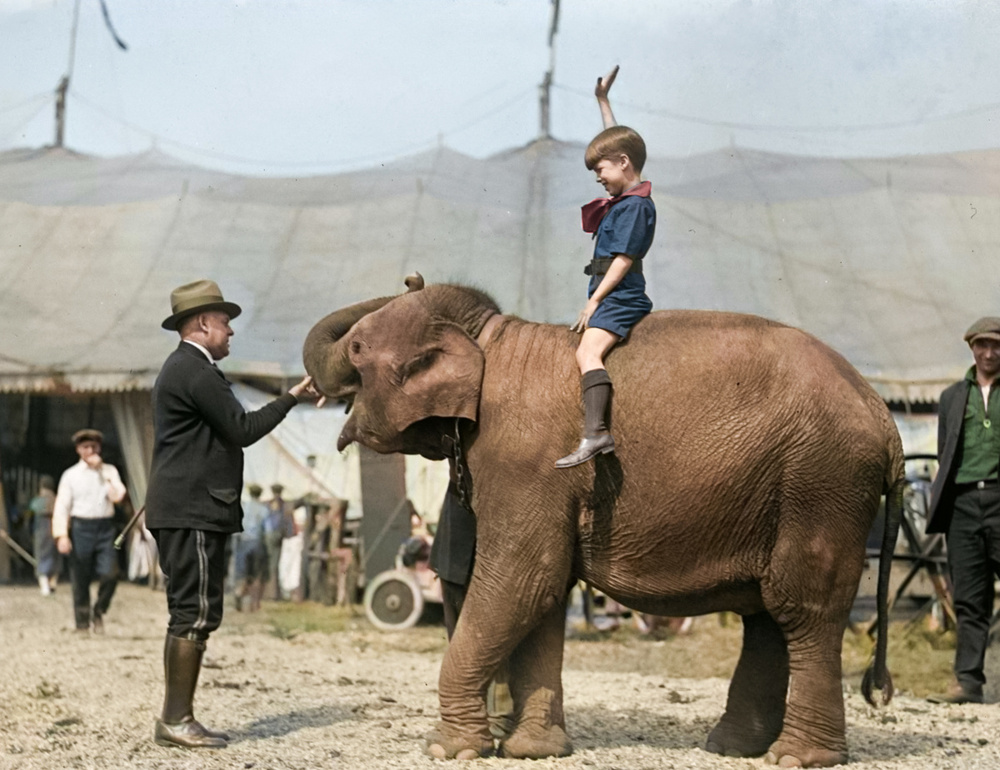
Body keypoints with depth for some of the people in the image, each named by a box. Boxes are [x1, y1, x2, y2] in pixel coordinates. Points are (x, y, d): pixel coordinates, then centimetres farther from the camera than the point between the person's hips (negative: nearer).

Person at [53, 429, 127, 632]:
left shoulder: (109, 471, 11)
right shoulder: (70, 475, 7)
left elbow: (118, 496, -5)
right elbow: (62, 506, 3)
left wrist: (102, 471, -6)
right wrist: (61, 535, -8)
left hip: (105, 527, 1)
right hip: (81, 528, -1)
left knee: (110, 574, -11)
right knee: (81, 581, 1)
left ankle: (99, 612, 13)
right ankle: (82, 623, 12)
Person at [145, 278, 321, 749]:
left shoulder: (185, 368, 22)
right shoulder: (195, 370, -12)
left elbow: (229, 432, 23)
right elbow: (242, 430, -12)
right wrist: (292, 398, -5)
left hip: (188, 511, 11)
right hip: (192, 511, -11)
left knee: (191, 615, 11)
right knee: (196, 613, -9)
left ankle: (177, 718, 13)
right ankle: (176, 721, -7)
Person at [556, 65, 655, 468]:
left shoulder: (635, 206, -12)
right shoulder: (625, 199, 16)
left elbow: (624, 259, -17)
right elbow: (616, 139, 30)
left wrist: (594, 301, -17)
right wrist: (602, 99, 36)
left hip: (619, 296, -11)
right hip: (612, 296, 11)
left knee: (588, 351, -27)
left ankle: (595, 431, -41)